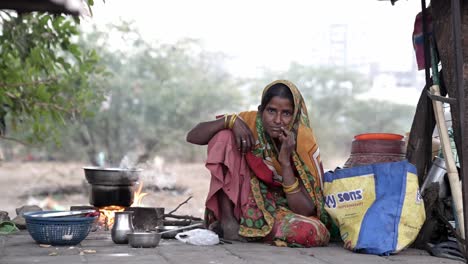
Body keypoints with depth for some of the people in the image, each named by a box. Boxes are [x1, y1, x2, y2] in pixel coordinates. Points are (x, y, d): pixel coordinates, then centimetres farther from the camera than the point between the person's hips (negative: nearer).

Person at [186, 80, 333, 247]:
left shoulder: (304, 143, -17)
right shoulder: (250, 122, -13)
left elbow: (304, 211, -22)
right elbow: (192, 136, -15)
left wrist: (285, 161, -30)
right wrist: (230, 121, -30)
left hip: (281, 211, -1)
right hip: (244, 201, 1)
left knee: (315, 232, -35)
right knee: (224, 136, -18)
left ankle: (246, 229, -13)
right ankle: (227, 219, -14)